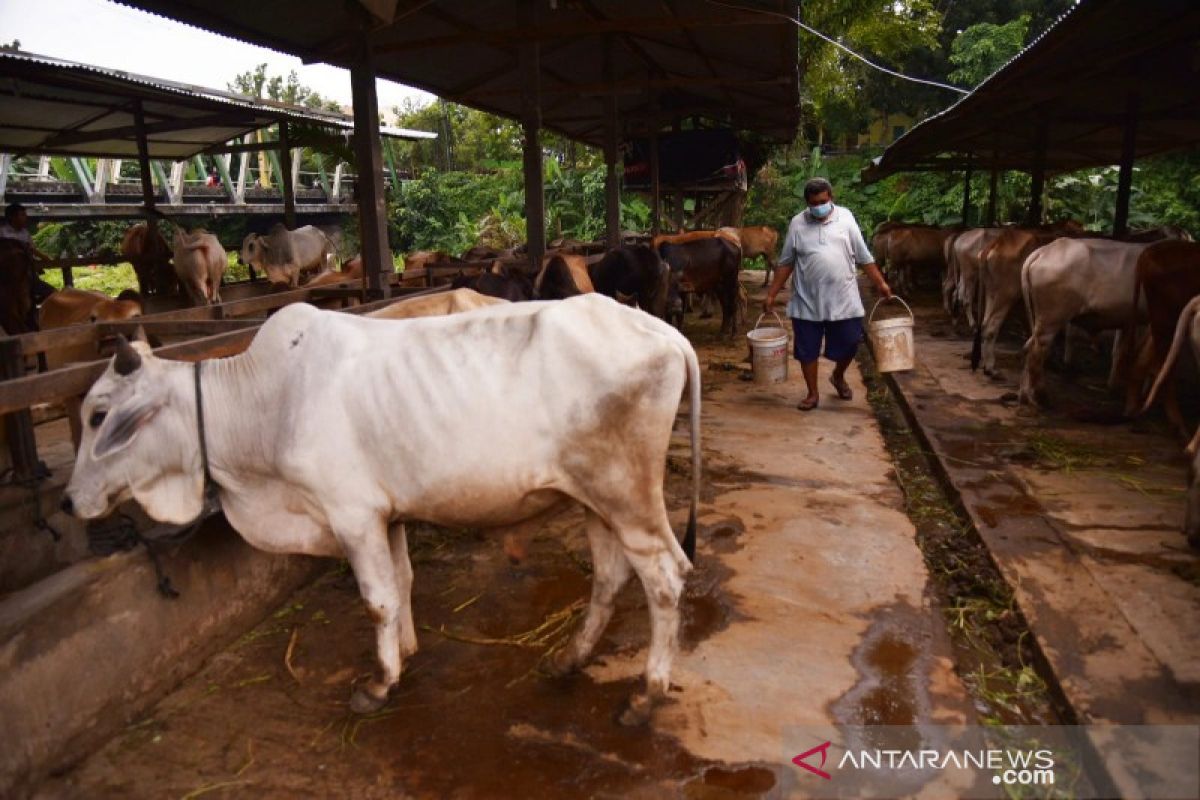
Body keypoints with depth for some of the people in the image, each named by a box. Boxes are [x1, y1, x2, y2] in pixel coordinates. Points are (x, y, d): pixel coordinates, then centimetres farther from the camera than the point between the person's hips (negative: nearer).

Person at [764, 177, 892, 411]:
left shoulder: (845, 217, 0)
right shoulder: (797, 223, -1)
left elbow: (863, 256, 5)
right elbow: (785, 263, 5)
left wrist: (880, 283, 4)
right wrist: (771, 294, 3)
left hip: (843, 300, 0)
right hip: (807, 301, 0)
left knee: (848, 344, 7)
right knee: (807, 349, 5)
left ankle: (838, 377, 36)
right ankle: (813, 393, 22)